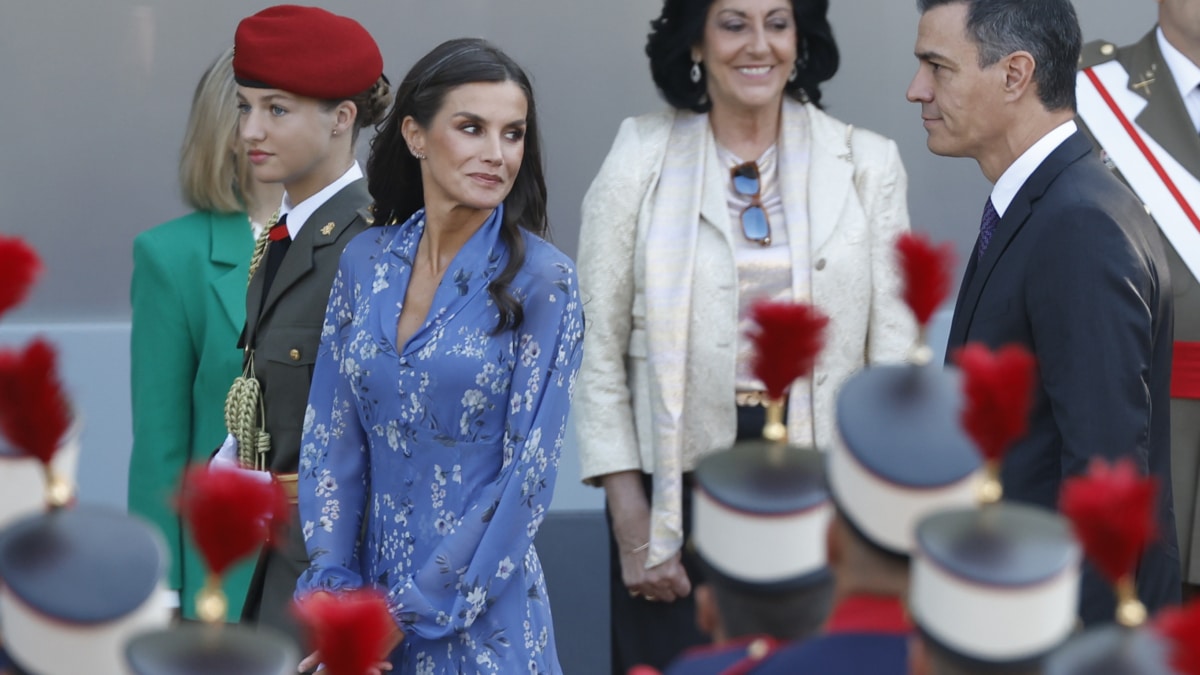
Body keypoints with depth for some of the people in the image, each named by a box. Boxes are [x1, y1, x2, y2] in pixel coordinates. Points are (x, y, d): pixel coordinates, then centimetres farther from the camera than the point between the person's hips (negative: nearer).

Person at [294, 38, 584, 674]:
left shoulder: (542, 281, -10)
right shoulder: (366, 261, 3)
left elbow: (528, 474, -12)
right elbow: (331, 437, 5)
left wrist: (410, 614, -13)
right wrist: (332, 587, -7)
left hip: (479, 615, -4)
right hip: (371, 590, 4)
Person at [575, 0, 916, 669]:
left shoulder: (867, 163, 2)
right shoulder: (641, 160, 0)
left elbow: (893, 355, 1)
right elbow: (598, 355, 1)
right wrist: (631, 526, -4)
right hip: (680, 489, 0)